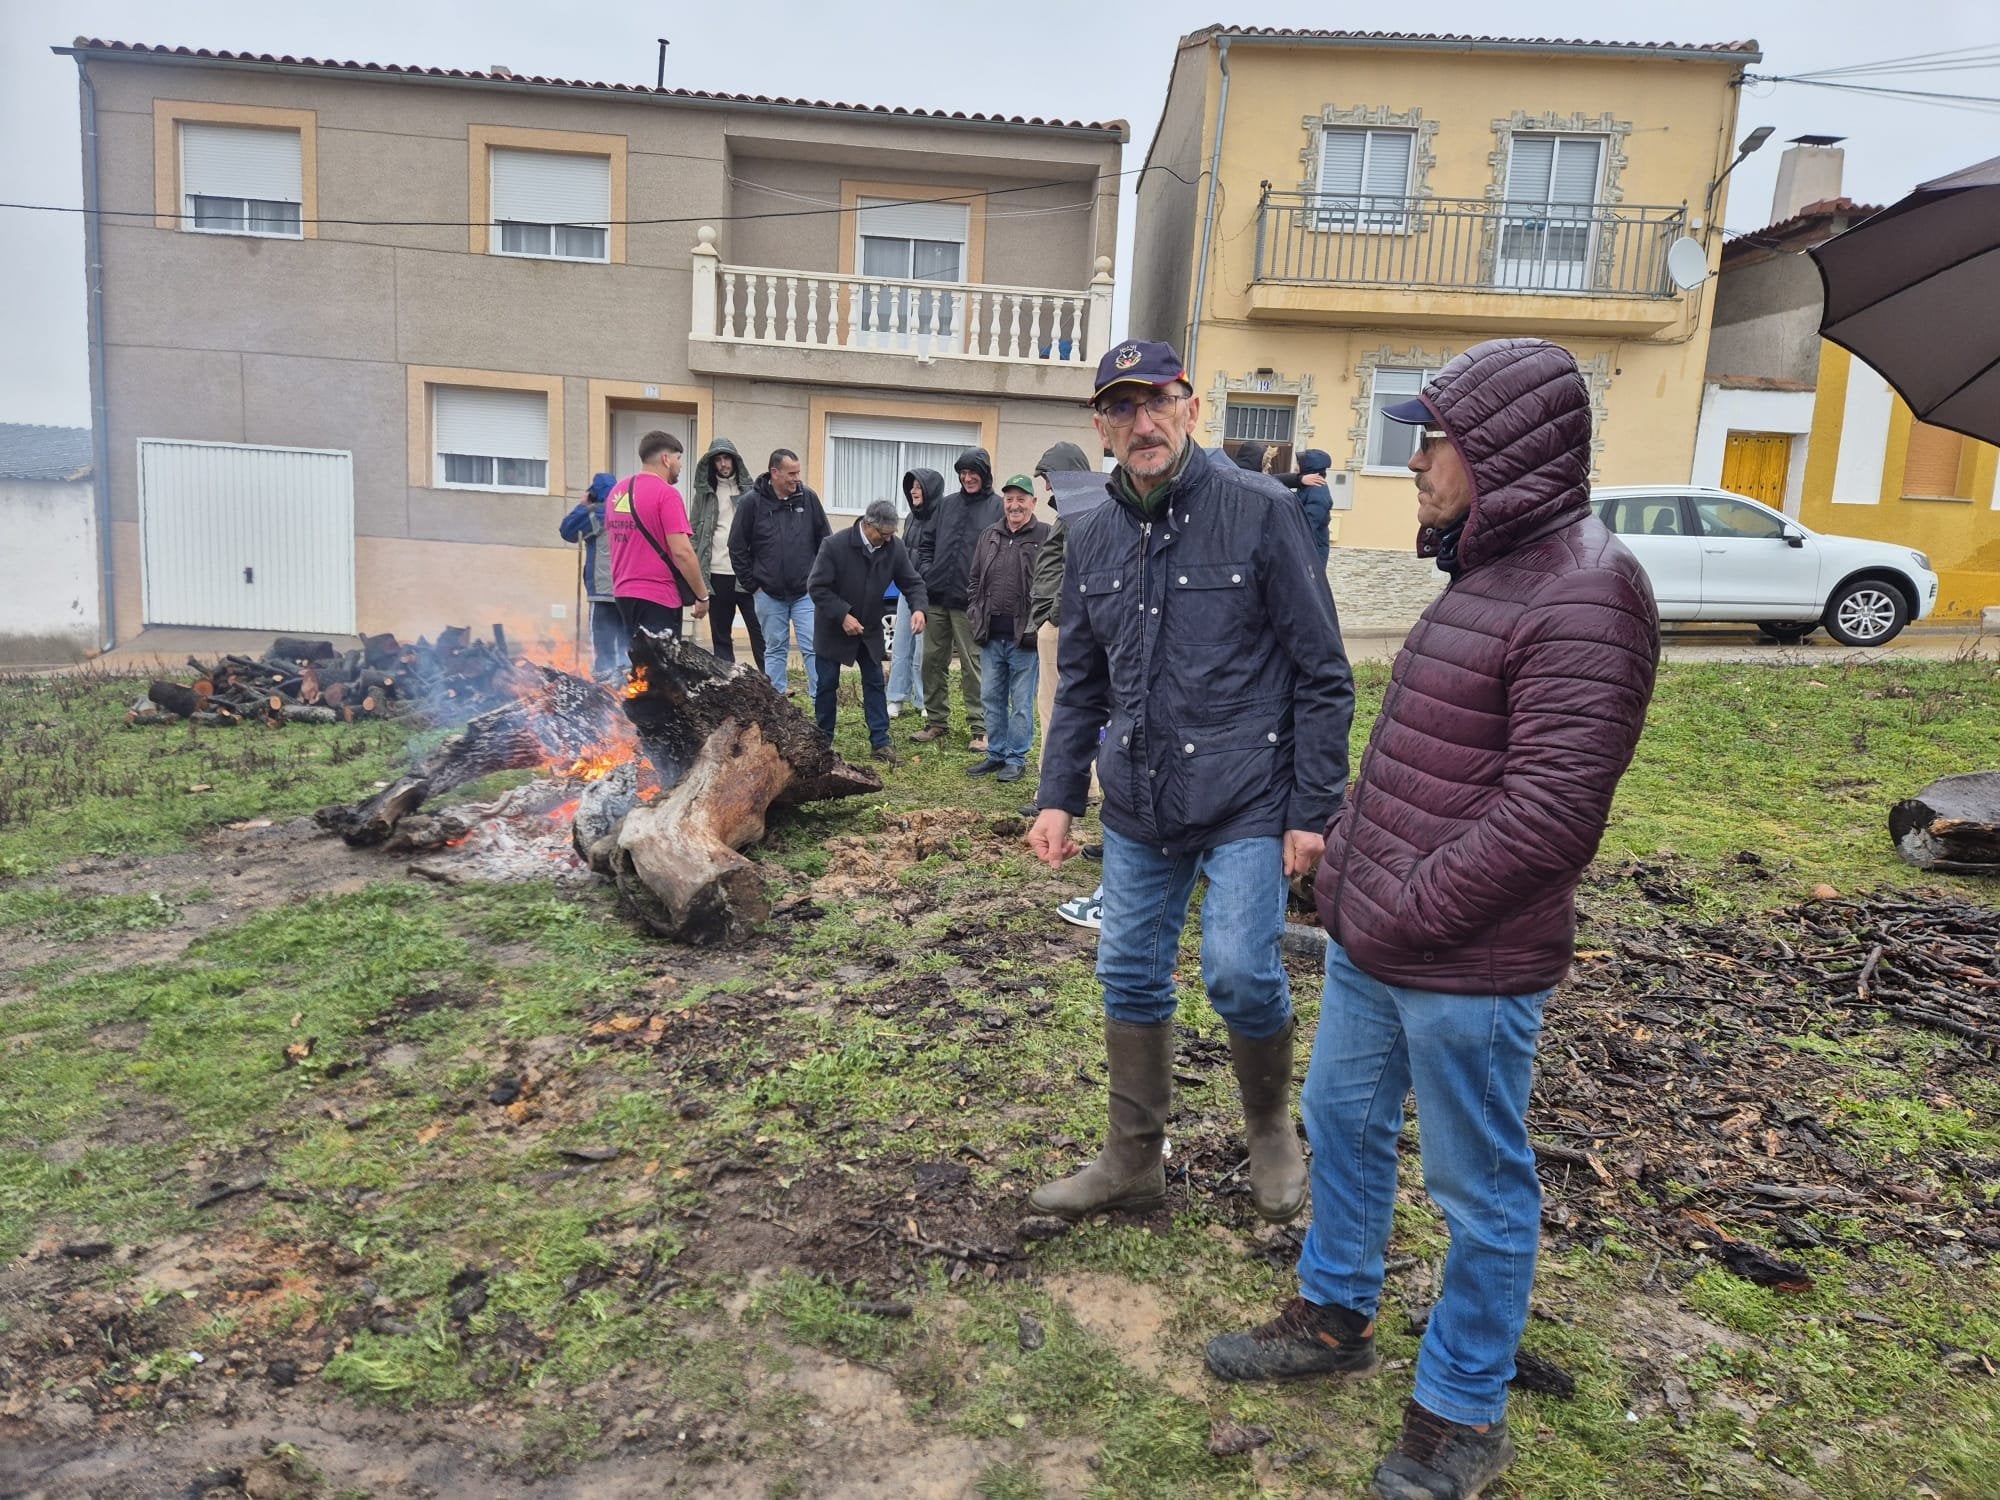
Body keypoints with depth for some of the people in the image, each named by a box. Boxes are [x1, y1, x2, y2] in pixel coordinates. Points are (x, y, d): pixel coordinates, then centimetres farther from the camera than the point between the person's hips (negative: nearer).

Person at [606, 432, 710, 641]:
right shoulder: (666, 494, -13)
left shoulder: (617, 491, 11)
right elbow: (682, 552, -19)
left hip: (623, 592, 8)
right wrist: (702, 595, -11)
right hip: (658, 596, -8)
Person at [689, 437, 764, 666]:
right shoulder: (704, 493, 10)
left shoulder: (749, 491, 2)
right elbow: (694, 531, 9)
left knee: (760, 633, -2)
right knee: (720, 636, 10)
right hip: (717, 575, 3)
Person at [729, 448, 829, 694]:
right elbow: (737, 547, 0)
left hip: (806, 592, 0)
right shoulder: (752, 502, -5)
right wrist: (751, 583, -1)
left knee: (813, 647, -2)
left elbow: (825, 541, 8)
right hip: (769, 593, 0)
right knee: (775, 649, 10)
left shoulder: (808, 499, -1)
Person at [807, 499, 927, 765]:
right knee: (826, 684, 6)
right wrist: (843, 615, -27)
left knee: (874, 683, 4)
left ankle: (881, 741, 9)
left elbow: (912, 582, -4)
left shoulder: (894, 547, -12)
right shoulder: (834, 545, -23)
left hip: (870, 629, 3)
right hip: (834, 628, -3)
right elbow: (817, 587, -20)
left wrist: (918, 608, -24)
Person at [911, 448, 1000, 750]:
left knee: (973, 666, -2)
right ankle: (937, 721, 21)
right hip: (937, 599, 5)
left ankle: (980, 728, 6)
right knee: (933, 661, 10)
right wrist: (926, 571, 4)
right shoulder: (946, 504, 13)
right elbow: (926, 543, 19)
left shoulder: (997, 507, -2)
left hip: (970, 603, -5)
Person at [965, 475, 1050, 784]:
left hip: (1024, 637, -6)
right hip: (991, 635, 6)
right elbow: (973, 578, 21)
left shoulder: (1044, 536, -6)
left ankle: (1016, 759, 14)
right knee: (992, 699, 13)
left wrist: (1038, 623, -13)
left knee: (1021, 703, 4)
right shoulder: (989, 535, 13)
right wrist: (975, 612, 10)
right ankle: (996, 754, 25)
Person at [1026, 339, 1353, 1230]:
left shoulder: (1260, 514, -8)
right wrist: (1058, 797, 7)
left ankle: (1271, 1126, 21)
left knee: (1240, 974, -11)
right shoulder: (1093, 539, 7)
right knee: (1130, 980, 11)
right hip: (1138, 808, 5)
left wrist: (1313, 811, -10)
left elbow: (1323, 675, -7)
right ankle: (1132, 1162, 30)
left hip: (1247, 805, -5)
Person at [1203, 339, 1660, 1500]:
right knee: (1343, 1120, 22)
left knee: (1480, 1189, 10)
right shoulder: (1483, 573, 11)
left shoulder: (1581, 591, -19)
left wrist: (1405, 913, -19)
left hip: (1469, 968, -9)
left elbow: (1552, 807, -24)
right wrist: (1350, 856, 11)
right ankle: (1336, 1317, 44)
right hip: (1371, 941, 9)